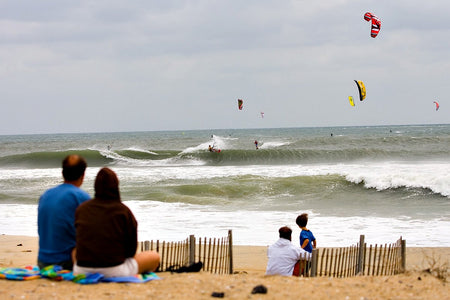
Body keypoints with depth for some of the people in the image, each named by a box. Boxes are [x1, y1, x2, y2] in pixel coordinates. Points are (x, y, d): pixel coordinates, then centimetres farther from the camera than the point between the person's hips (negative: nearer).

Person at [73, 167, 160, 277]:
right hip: (114, 271, -3)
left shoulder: (81, 209, 4)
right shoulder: (123, 210, -6)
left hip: (82, 271, 3)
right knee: (154, 257, 19)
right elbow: (132, 248, -1)